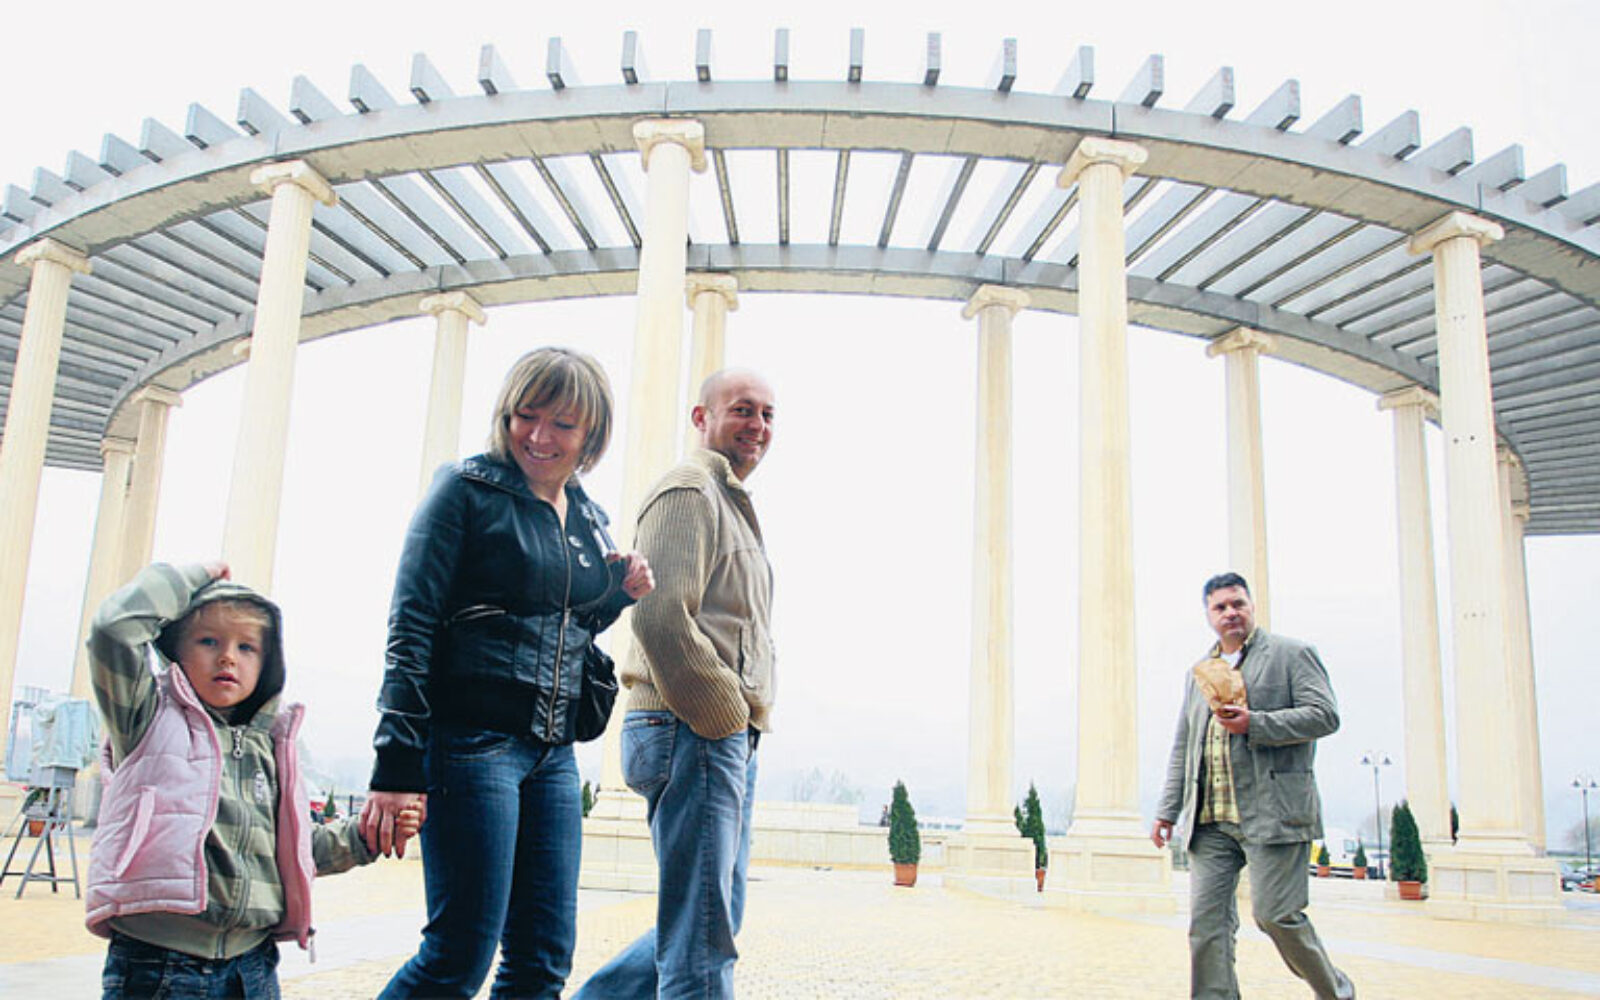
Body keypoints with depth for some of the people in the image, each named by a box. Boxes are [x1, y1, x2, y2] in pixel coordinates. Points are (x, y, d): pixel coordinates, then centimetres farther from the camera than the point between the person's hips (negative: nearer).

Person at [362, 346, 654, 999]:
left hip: (553, 752, 7)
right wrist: (396, 767, -15)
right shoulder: (468, 489, -4)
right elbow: (411, 628, -8)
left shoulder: (588, 521, 15)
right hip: (471, 741, -6)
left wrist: (620, 595, 4)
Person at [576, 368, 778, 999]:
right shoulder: (689, 492, -8)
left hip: (729, 737, 10)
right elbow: (660, 617, -21)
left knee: (711, 921, 15)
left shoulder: (731, 506, 25)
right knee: (702, 940, -7)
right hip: (695, 734, -10)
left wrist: (745, 724, 15)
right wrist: (726, 716, -14)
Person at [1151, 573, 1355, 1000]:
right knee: (1206, 923, 0)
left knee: (1275, 915, -5)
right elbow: (1182, 749, 22)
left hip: (1271, 814, -5)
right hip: (1210, 820, 6)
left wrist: (1254, 724, -17)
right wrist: (1168, 810, 15)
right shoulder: (1199, 673, 21)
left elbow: (1325, 715, -7)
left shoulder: (1291, 654, 4)